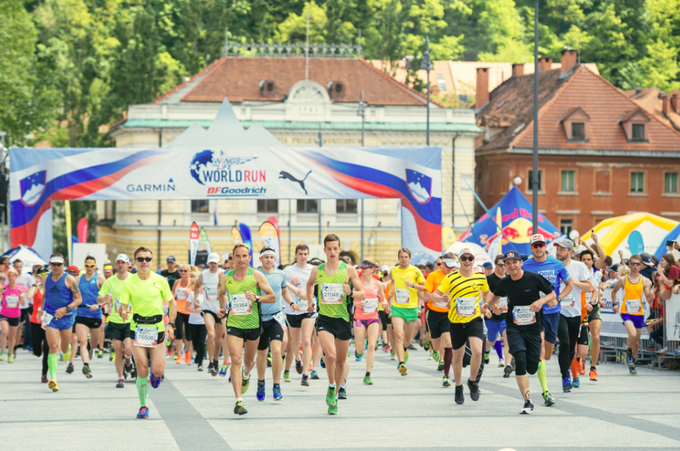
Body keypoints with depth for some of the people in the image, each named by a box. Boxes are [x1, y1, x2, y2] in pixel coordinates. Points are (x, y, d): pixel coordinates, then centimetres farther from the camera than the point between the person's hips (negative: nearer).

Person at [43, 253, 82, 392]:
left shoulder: (69, 279, -6)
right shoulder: (47, 279, 6)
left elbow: (78, 299, -7)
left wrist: (65, 308, -20)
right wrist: (42, 311, 15)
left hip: (66, 318, -1)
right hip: (51, 318, 1)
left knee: (65, 349, 12)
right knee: (53, 347, -16)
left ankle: (66, 349, 52)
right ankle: (52, 379, -21)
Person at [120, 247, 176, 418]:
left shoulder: (160, 280, -1)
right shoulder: (129, 282, -2)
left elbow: (171, 302, 9)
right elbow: (123, 306, -3)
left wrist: (171, 324, -1)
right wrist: (123, 313, -27)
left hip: (157, 328, 1)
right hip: (137, 328, -1)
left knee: (158, 371, -5)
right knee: (142, 371, -7)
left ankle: (154, 374, 34)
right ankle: (143, 406, 9)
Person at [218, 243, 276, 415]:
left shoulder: (256, 275, -5)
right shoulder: (227, 277, 3)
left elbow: (273, 297, -4)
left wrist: (256, 298, -20)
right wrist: (222, 307, 9)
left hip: (253, 324, 0)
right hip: (234, 324, 0)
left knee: (248, 361, 16)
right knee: (235, 360, -16)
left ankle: (246, 375, 55)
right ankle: (239, 401, -19)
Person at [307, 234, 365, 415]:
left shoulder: (348, 270, -1)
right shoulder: (317, 270, 4)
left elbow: (362, 295, 0)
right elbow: (310, 284, 29)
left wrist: (351, 293, -18)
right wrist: (309, 301, 20)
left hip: (343, 319, 1)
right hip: (324, 318, -1)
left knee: (340, 362, 10)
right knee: (330, 355, -24)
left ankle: (335, 396, 29)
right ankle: (331, 387, 1)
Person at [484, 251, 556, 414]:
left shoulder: (534, 278, -7)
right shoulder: (504, 283, 1)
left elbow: (552, 295, 1)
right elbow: (495, 296, 23)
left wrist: (541, 301, -19)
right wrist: (486, 305, 5)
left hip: (534, 328, -1)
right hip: (514, 328, 1)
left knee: (532, 368, -2)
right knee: (520, 359, -22)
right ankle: (527, 401, -18)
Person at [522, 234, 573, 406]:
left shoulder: (556, 264, 0)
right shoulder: (525, 266, -2)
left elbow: (569, 284, 10)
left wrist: (558, 298, -5)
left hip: (552, 311, 3)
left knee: (547, 355, 9)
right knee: (540, 350, -17)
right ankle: (545, 391, -17)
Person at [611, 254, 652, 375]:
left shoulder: (645, 281, 1)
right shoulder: (623, 280, -1)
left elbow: (648, 297, -3)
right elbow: (614, 291, 16)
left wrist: (650, 296, -26)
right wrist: (614, 304, 3)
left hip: (639, 313, 2)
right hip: (626, 312, -2)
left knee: (636, 341, 10)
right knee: (632, 334, -26)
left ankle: (632, 364, 29)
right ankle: (629, 352, 2)